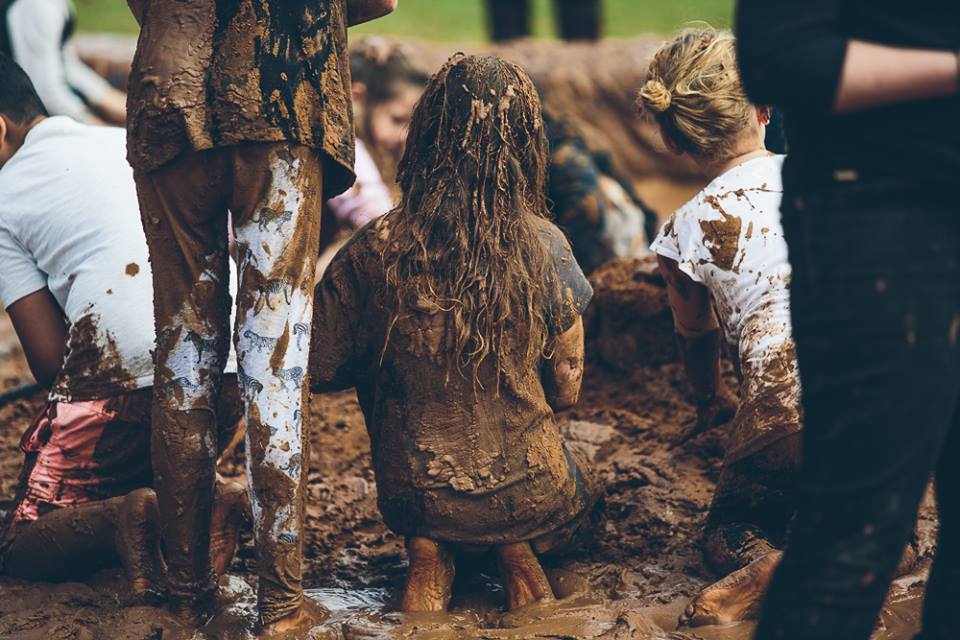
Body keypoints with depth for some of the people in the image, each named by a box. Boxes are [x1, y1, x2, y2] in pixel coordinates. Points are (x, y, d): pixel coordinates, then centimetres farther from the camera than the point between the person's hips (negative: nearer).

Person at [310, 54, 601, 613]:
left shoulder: (379, 249, -14)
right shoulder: (544, 247, -14)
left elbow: (319, 370, -5)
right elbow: (566, 391, -5)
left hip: (412, 497, 0)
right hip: (527, 497, 0)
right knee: (583, 492, 34)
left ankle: (429, 549, 7)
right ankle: (518, 548, 3)